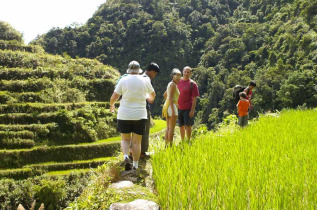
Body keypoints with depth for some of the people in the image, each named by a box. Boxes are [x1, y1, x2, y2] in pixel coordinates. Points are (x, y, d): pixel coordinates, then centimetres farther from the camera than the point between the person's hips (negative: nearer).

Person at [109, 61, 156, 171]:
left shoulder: (123, 80, -4)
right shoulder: (145, 81, 2)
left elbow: (114, 97, -4)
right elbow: (153, 94, 19)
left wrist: (111, 105, 18)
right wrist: (150, 99, 42)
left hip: (124, 115, -1)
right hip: (139, 116, 1)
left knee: (125, 139, 13)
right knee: (137, 141, 8)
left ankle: (126, 157, -10)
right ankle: (135, 165, 9)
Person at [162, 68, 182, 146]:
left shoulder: (170, 84, 16)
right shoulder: (173, 84, -11)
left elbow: (165, 95, 29)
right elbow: (170, 97, -19)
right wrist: (173, 110, -23)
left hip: (167, 105, 10)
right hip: (172, 106, -10)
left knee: (168, 128, 11)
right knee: (172, 128, -7)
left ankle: (166, 145, 13)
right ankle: (170, 146, -6)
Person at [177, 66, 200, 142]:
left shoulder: (192, 84, -5)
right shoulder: (178, 82, 8)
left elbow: (194, 98, -8)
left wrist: (192, 110, -14)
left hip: (188, 109, -4)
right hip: (179, 108, 4)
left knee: (188, 125, -1)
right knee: (181, 126, 12)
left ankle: (188, 141, 9)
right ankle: (182, 141, 23)